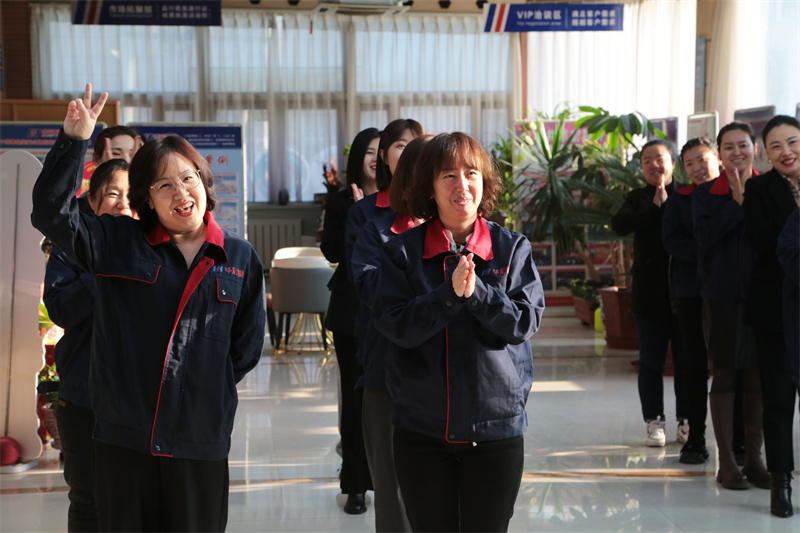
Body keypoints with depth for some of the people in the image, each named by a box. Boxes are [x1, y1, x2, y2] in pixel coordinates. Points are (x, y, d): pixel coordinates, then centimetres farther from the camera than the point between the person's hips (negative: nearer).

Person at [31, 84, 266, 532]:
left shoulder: (240, 258, 6)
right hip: (123, 433, 0)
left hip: (201, 439, 1)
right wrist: (74, 141, -16)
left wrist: (210, 392, 7)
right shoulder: (118, 242, 4)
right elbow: (51, 212, -8)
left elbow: (247, 343, 13)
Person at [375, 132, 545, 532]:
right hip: (421, 430, 0)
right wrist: (450, 293, -21)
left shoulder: (511, 248, 2)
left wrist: (476, 291, -21)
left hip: (496, 427, 0)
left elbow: (526, 321, -7)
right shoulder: (401, 252, 0)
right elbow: (395, 326, -9)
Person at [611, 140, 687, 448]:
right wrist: (655, 206, -13)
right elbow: (619, 224, -11)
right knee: (651, 361, 5)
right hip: (649, 292, 2)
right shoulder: (638, 198, 10)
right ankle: (654, 422, 12)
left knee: (686, 359, 3)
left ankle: (686, 421, 13)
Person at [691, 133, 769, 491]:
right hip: (722, 296, -2)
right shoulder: (707, 193, 3)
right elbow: (705, 234, -13)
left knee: (757, 378, 5)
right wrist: (737, 201, -14)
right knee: (725, 377, 3)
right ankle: (727, 461, 9)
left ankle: (754, 457, 14)